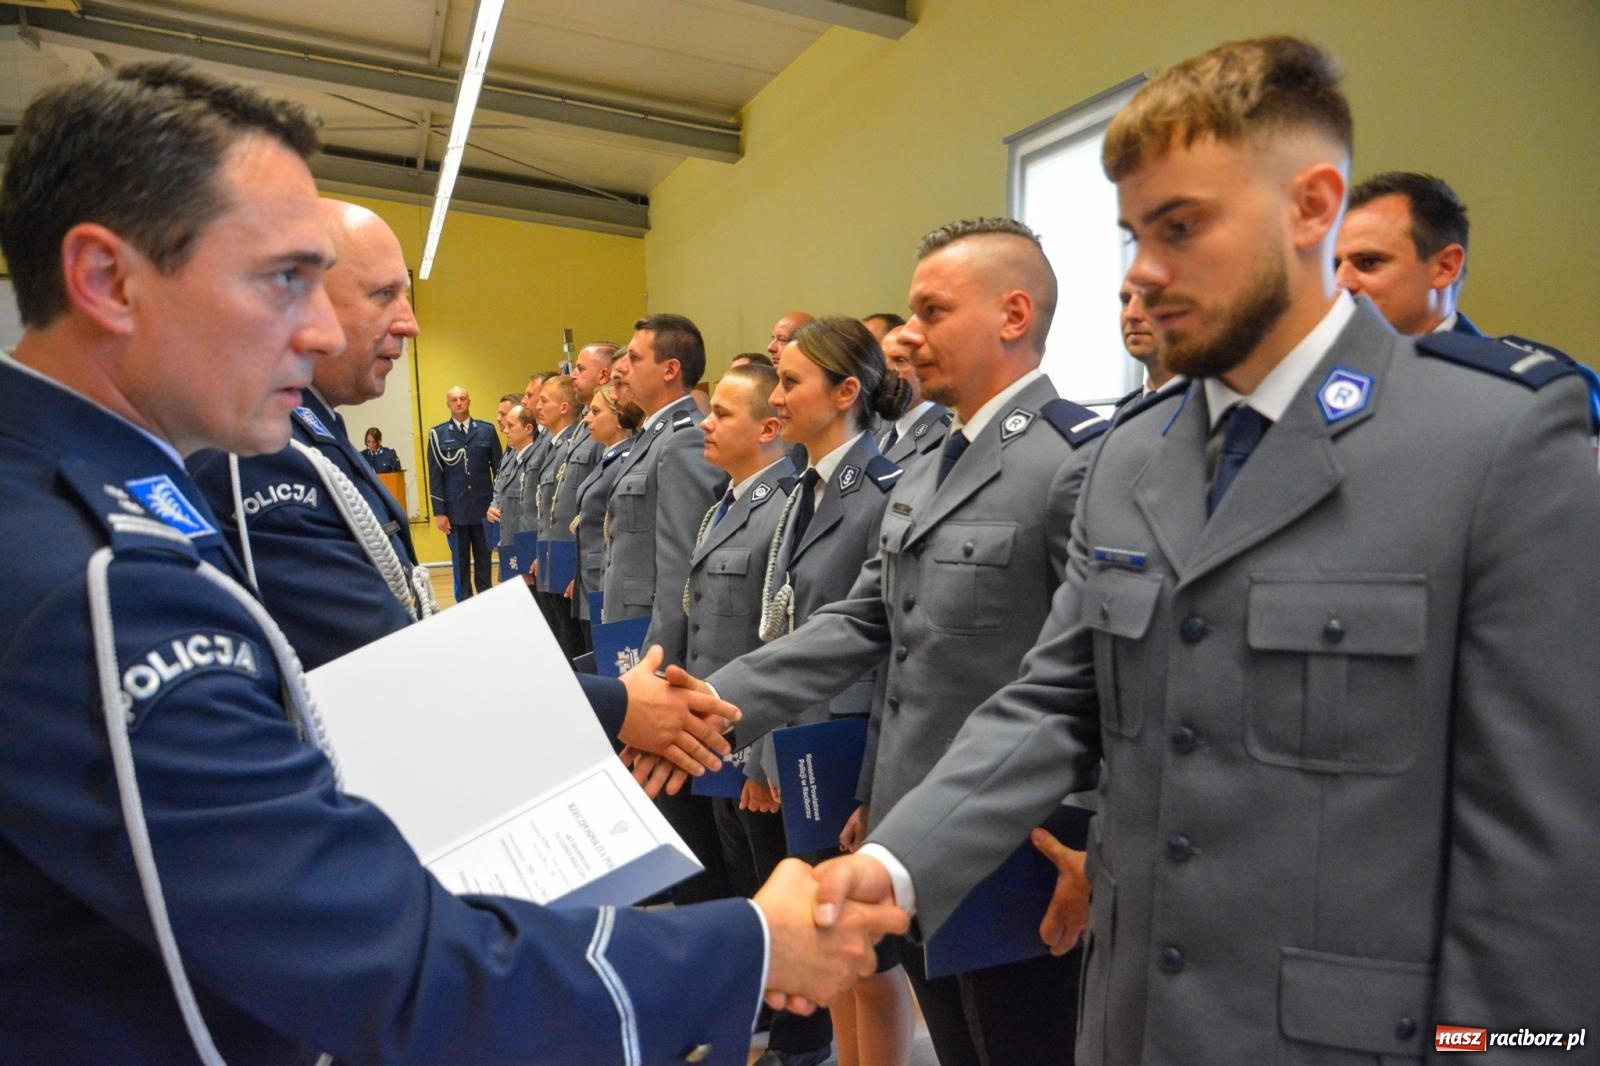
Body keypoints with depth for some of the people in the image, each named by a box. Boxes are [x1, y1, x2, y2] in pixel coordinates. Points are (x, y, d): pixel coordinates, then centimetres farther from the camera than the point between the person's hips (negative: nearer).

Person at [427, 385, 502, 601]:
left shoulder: (487, 430, 4)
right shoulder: (438, 434, 1)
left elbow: (498, 468, 5)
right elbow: (435, 476, 1)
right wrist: (439, 512, -3)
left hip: (484, 508, 1)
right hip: (455, 510, -1)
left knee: (484, 562, 8)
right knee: (460, 563, 6)